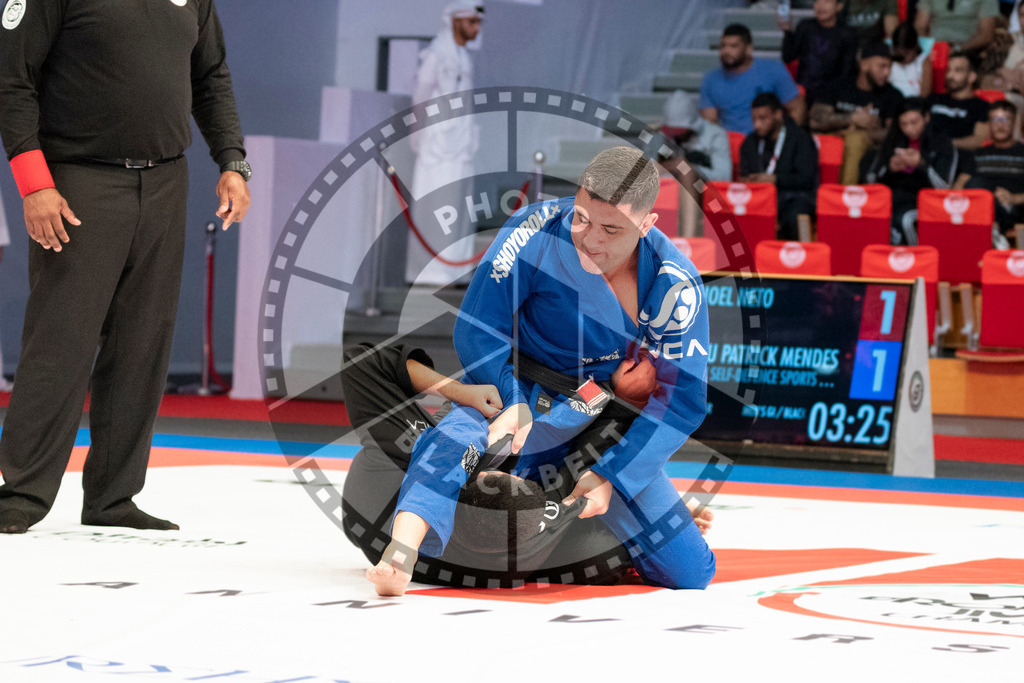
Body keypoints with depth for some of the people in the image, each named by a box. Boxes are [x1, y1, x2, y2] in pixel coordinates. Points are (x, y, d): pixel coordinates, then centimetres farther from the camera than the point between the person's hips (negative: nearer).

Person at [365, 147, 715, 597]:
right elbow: (477, 328, -16)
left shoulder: (675, 286, -18)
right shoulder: (538, 231, -22)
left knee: (690, 573, -2)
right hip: (507, 394, -2)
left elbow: (683, 400, -13)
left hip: (600, 424, 2)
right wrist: (511, 404, -30)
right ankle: (398, 556, -54)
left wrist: (610, 475, -20)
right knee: (454, 442, -37)